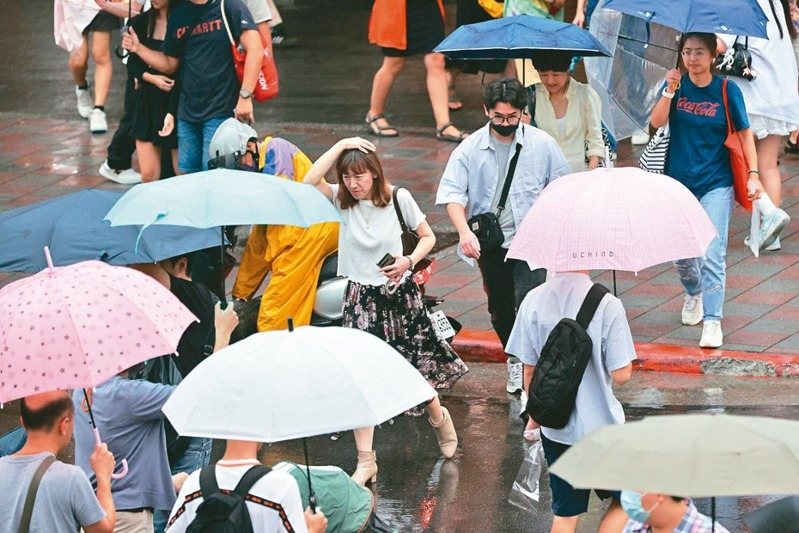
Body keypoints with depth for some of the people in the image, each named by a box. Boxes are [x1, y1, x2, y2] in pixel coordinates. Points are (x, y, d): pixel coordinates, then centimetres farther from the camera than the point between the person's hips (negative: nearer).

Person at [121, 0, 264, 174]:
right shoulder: (178, 16, 12)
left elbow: (255, 50, -16)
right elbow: (169, 64, 20)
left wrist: (245, 96, -22)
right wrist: (138, 48, 5)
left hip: (221, 112, -7)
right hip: (187, 112, 7)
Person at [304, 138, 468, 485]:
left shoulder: (398, 198, -7)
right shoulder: (342, 200, -5)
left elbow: (427, 237, 3)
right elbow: (310, 180, -23)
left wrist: (409, 261, -16)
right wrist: (341, 145, -22)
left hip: (399, 293, -1)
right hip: (361, 297, 1)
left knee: (415, 366, 8)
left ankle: (439, 417, 42)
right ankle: (365, 460, 0)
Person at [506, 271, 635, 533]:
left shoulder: (533, 300, -7)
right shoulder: (607, 305, -20)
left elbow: (529, 370, 2)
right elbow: (621, 375, -17)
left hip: (555, 426, 4)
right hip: (600, 423, -4)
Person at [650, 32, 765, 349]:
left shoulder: (727, 90, -4)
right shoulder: (676, 85, 0)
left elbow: (744, 133, 1)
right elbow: (656, 122, -14)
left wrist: (753, 174, -7)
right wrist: (669, 91, -28)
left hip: (715, 185, -2)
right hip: (678, 181, 2)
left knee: (713, 255, -11)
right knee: (681, 254, 13)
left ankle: (712, 322, -8)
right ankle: (694, 293, 44)